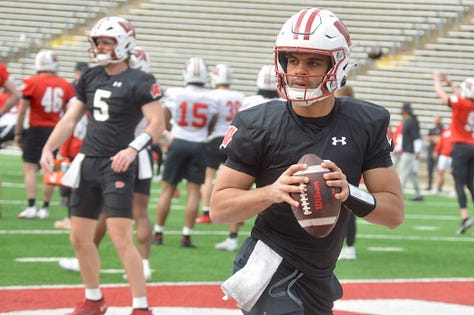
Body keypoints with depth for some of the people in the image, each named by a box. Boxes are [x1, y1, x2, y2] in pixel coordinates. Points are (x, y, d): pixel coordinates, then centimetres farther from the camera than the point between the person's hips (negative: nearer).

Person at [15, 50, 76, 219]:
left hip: (36, 129, -4)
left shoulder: (32, 83, -7)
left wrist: (18, 132, 2)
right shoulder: (66, 86, 3)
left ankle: (31, 206, -11)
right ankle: (45, 208, 13)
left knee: (30, 168, -1)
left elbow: (22, 110, -6)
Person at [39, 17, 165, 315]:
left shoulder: (139, 82, -9)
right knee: (80, 237, 12)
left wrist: (133, 148, -27)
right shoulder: (90, 78, 11)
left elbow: (157, 123, -14)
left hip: (117, 166, -7)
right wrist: (49, 148, 5)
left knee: (121, 237, -13)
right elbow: (71, 119, 16)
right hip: (88, 163, 7)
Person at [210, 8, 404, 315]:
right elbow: (219, 208, -10)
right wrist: (271, 192, -28)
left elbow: (395, 212, -4)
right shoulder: (258, 126, -12)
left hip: (319, 278, 5)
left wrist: (349, 193, -24)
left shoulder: (366, 125, -3)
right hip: (270, 266, -5)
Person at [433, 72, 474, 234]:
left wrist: (437, 79, 19)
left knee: (459, 183, -7)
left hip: (461, 146, -6)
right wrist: (450, 83, 40)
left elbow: (441, 93, 0)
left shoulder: (460, 104, -12)